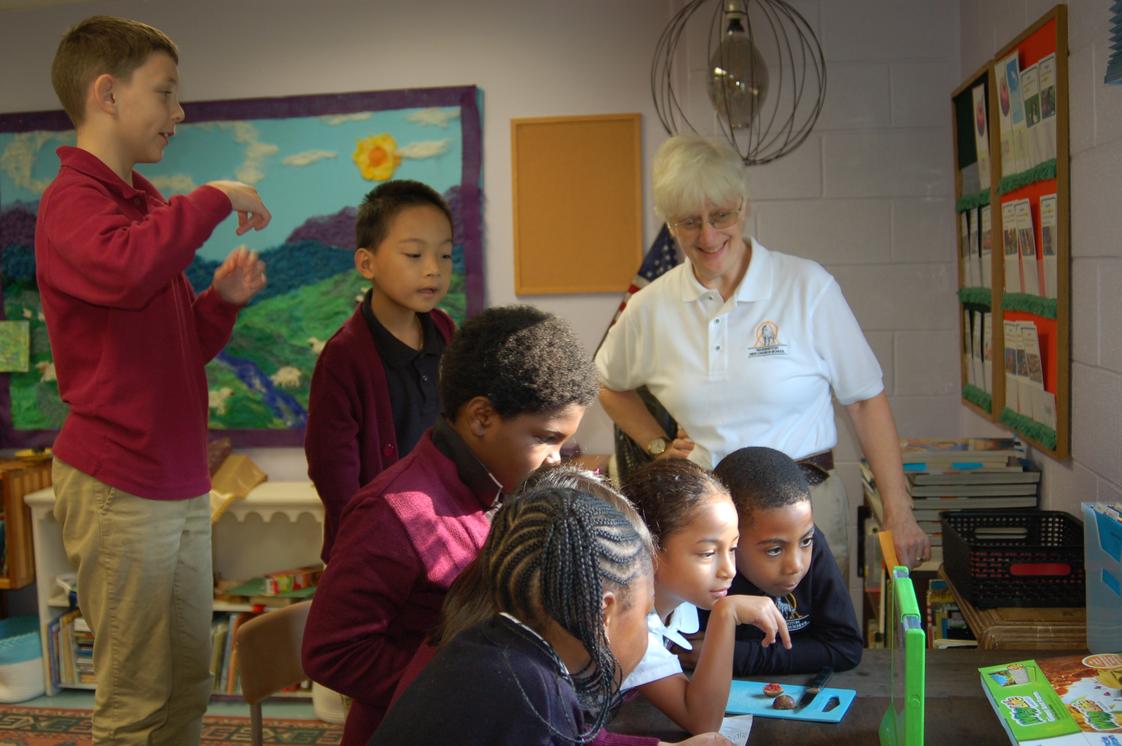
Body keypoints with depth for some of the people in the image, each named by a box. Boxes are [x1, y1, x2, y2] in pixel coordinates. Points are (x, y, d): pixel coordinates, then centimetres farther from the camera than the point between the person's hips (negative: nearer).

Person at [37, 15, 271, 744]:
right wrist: (214, 199, -21)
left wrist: (222, 298, 2)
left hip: (181, 484, 8)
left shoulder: (146, 203, 14)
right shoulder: (73, 201, -11)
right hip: (121, 486, -8)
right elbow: (125, 270, -36)